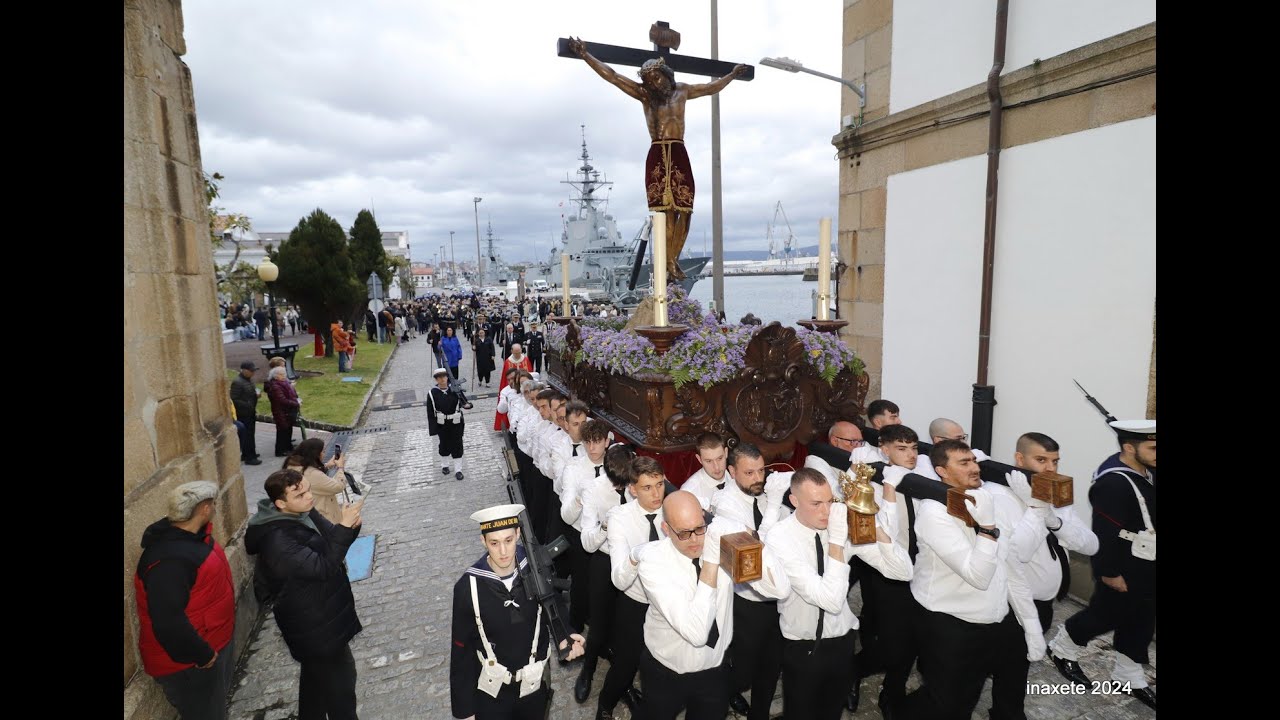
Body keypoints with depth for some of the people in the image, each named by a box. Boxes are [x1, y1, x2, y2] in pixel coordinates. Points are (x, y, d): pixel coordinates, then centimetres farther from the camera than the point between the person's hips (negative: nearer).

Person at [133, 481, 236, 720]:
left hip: (215, 642, 9)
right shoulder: (169, 560, -33)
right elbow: (168, 622, -33)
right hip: (189, 662, -9)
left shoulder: (190, 535, 0)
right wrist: (202, 655, -22)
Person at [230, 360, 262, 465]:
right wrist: (248, 405, -25)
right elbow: (234, 400, -22)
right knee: (247, 435, -3)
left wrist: (257, 394, 4)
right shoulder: (237, 382, -20)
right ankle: (250, 458, 5)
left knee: (249, 434, 18)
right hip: (243, 414, -9)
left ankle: (246, 455, 31)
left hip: (250, 413, 9)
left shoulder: (249, 379, 9)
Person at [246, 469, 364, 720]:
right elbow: (322, 567, -35)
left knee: (317, 676, 26)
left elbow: (331, 541, 6)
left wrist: (351, 526, -15)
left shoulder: (304, 513, -3)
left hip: (320, 614, 9)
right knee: (340, 678, 6)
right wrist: (345, 527, -38)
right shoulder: (277, 539, -30)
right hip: (312, 624, -9)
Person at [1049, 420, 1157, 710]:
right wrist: (1109, 573, -22)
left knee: (1140, 622, 16)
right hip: (1124, 568, -9)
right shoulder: (1113, 483, -28)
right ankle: (1062, 649, 30)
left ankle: (1128, 677, 32)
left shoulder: (1147, 472, 1)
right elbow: (1104, 533, -26)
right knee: (1106, 616, 8)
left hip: (1145, 566, 9)